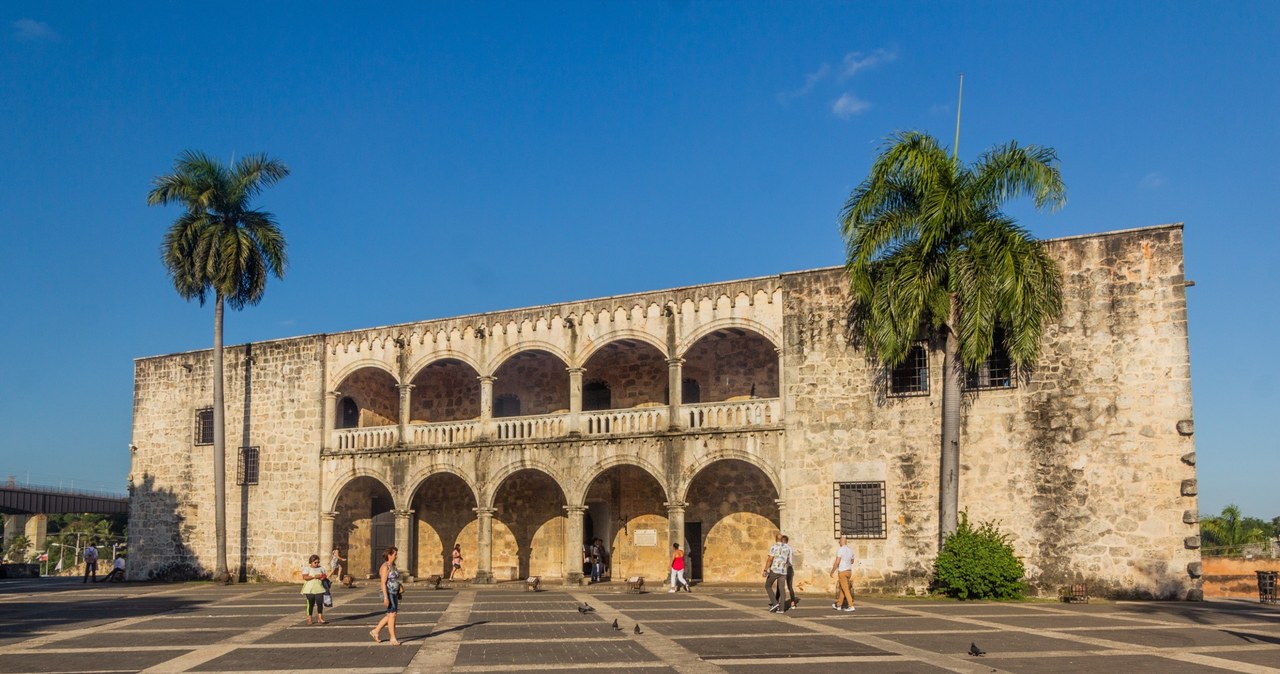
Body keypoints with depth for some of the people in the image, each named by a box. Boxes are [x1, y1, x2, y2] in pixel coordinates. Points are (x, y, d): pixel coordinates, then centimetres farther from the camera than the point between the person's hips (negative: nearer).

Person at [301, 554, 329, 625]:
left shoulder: (320, 568, 13)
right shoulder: (306, 568, 0)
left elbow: (325, 576, 17)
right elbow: (305, 577, -13)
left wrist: (323, 577, -7)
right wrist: (314, 576, -21)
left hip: (319, 589, 3)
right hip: (310, 590, -3)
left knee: (320, 603, -6)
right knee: (310, 604, 1)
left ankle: (320, 618, 0)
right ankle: (309, 619, 12)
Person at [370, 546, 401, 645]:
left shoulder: (393, 565, 12)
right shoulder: (385, 567, -16)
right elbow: (383, 583, -20)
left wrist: (398, 593, 20)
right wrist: (386, 598, -23)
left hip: (394, 594, 9)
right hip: (388, 594, -9)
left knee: (390, 615, 13)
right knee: (392, 615, -6)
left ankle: (376, 631, 25)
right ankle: (393, 639, -1)